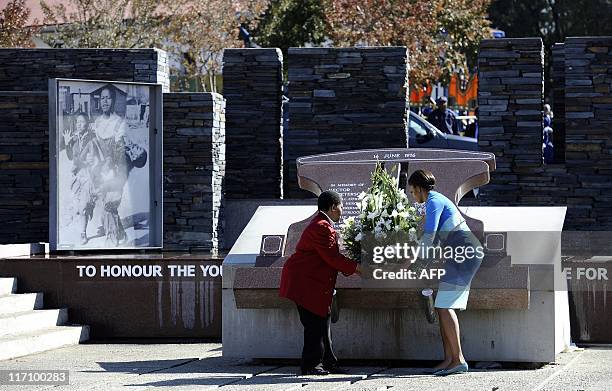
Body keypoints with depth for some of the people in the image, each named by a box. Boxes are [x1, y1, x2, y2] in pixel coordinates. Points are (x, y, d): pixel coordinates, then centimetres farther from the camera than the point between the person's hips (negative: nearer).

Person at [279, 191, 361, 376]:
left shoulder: (323, 225, 18)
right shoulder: (322, 228, -18)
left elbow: (331, 256, 20)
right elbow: (332, 257, -21)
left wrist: (349, 267, 12)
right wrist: (354, 267, -13)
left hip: (315, 283, 11)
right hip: (305, 283, -11)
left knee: (322, 323, 12)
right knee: (315, 324, -7)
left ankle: (328, 363, 17)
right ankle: (311, 365, -1)